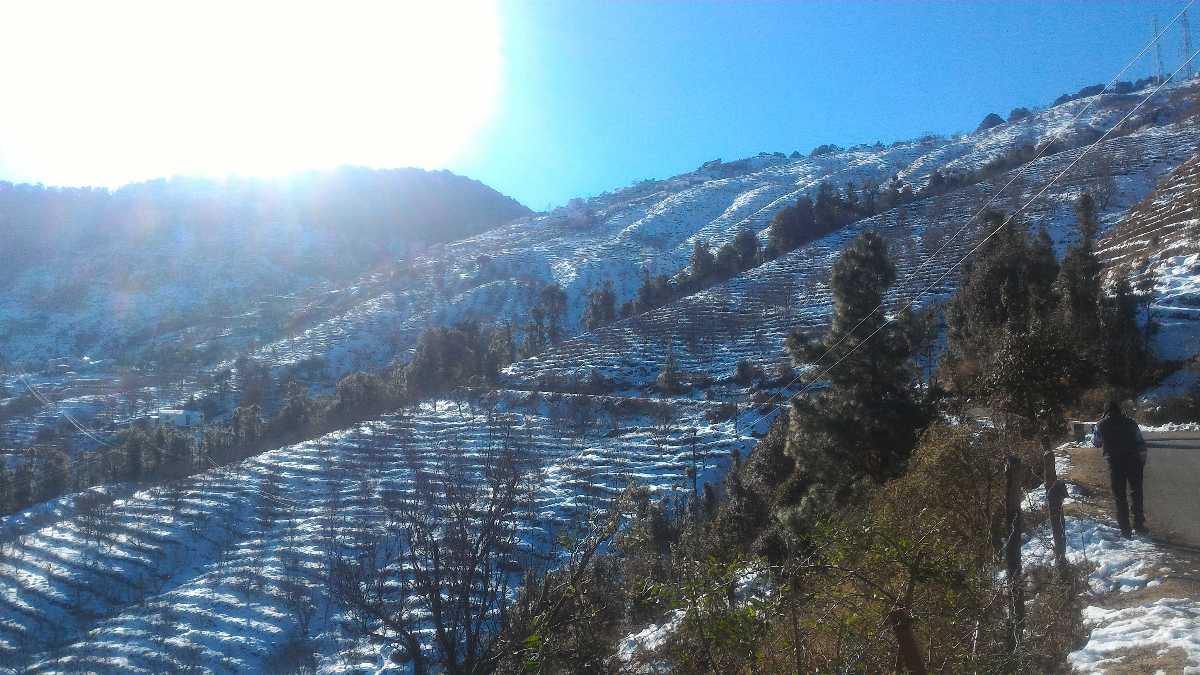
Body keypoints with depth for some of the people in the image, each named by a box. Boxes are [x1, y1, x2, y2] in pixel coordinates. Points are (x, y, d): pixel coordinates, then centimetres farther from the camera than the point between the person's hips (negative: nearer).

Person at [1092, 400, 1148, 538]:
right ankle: (1139, 524, 14)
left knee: (1119, 497, 6)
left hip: (1115, 463, -1)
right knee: (1136, 493, 16)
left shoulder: (1101, 425, 2)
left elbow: (1096, 443, 14)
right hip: (1134, 461, 1)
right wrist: (1142, 461, 10)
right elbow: (1141, 443, 4)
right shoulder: (1130, 422, 6)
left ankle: (1125, 530, 6)